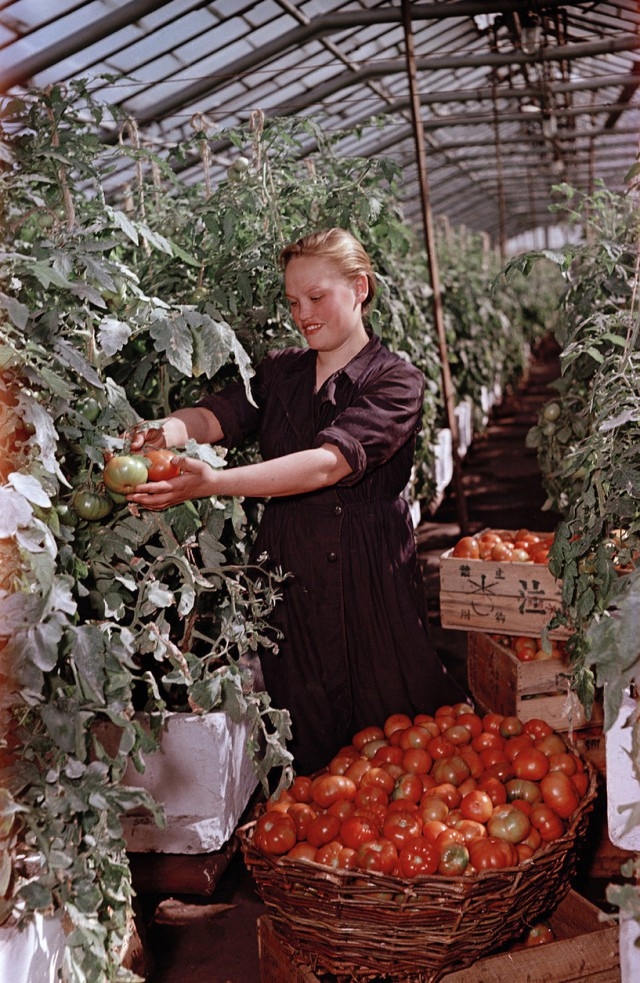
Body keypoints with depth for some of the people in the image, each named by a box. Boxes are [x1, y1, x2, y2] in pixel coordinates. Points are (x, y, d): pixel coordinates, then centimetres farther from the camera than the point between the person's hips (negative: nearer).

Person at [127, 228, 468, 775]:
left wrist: (212, 483, -35)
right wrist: (169, 432, -34)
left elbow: (328, 462, -24)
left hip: (369, 582, -4)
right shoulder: (279, 373, 10)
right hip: (286, 578, 4)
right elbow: (218, 415, -9)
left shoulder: (396, 382, -8)